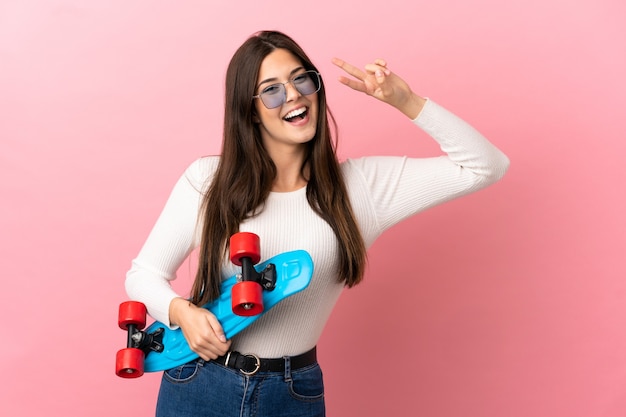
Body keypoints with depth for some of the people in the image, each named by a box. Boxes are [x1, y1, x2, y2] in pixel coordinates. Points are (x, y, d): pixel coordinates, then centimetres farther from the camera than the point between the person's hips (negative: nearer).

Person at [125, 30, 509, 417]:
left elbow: (486, 166, -6)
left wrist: (406, 101, -15)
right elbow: (144, 273, 1)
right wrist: (181, 311, -20)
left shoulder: (361, 184, -6)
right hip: (199, 386, 0)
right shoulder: (206, 180, -6)